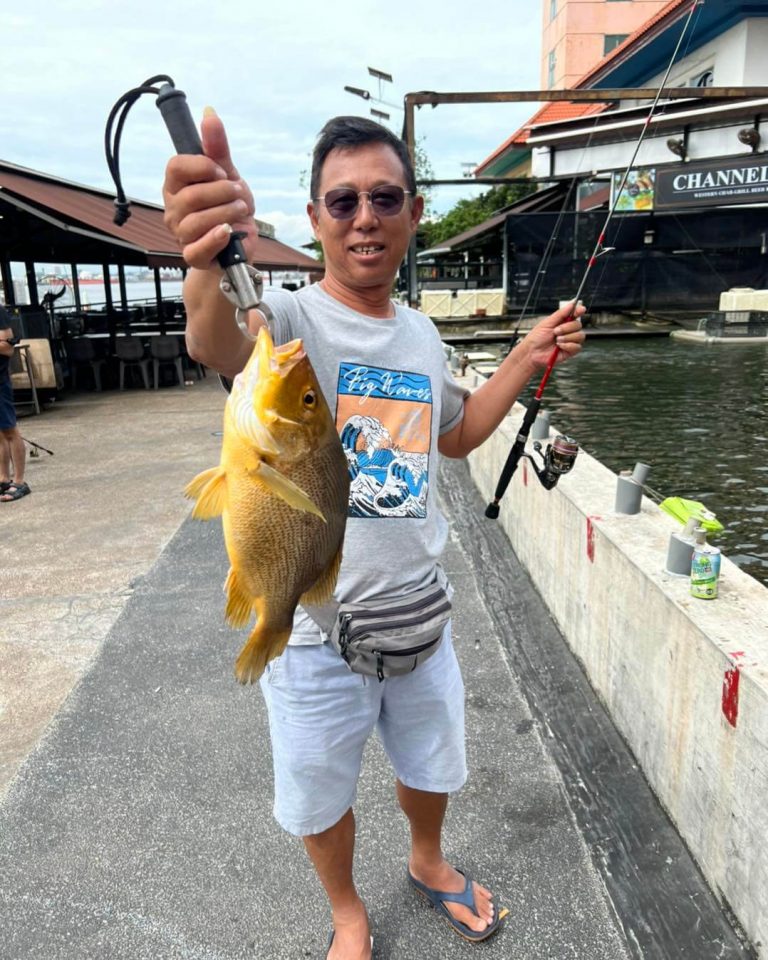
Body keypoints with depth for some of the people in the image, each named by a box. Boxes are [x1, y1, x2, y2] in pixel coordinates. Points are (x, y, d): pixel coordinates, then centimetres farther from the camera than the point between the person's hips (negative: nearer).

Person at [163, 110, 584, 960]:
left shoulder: (421, 333, 2)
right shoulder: (292, 320, -17)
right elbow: (222, 348, -42)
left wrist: (527, 358, 5)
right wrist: (211, 267, -64)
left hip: (417, 606, 5)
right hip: (315, 626, -4)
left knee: (432, 763, 27)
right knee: (321, 795, 19)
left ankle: (428, 863, 60)